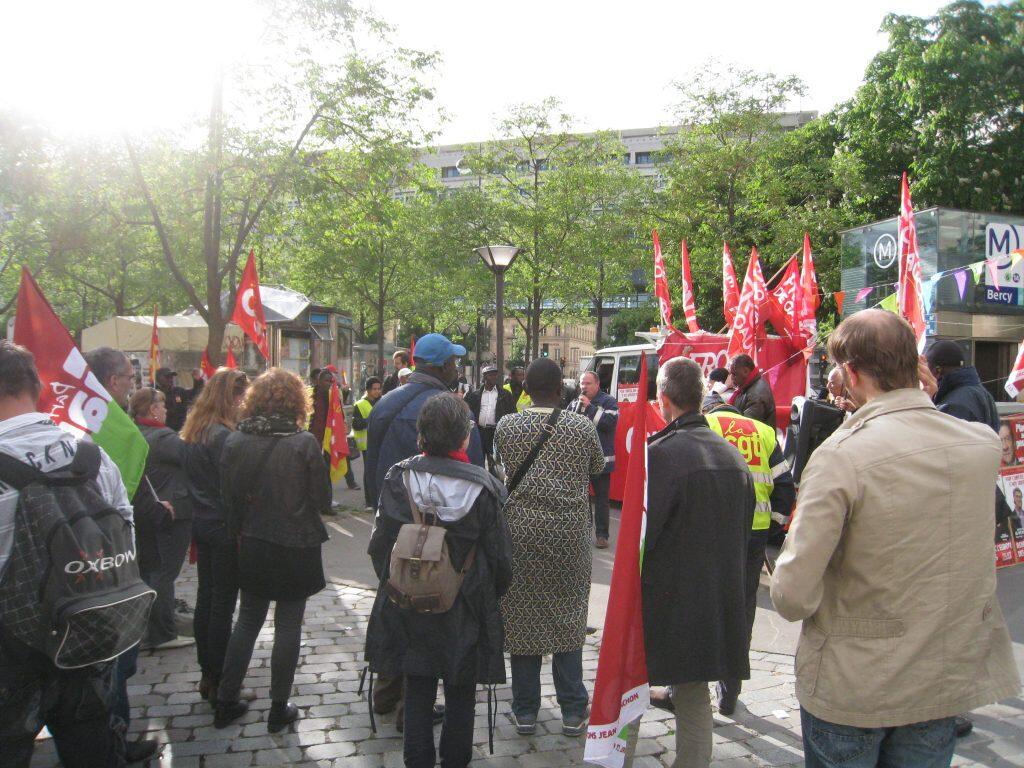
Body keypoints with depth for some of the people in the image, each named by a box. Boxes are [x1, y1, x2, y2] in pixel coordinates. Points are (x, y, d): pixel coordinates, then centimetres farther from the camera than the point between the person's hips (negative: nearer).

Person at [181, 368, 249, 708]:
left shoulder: (194, 431, 8)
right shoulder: (223, 436, -19)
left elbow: (192, 479, 14)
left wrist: (198, 517, 19)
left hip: (201, 523, 9)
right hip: (223, 527, -9)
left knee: (205, 599, 16)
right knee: (223, 604, 0)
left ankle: (207, 674, 27)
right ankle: (220, 683, 8)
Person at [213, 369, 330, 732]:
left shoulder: (235, 441, -7)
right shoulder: (304, 442, -16)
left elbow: (228, 498, 0)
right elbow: (322, 500, -11)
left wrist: (238, 533, 15)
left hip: (252, 548, 3)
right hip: (296, 548, -3)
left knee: (247, 621, 19)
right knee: (288, 626, 10)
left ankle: (226, 701, 27)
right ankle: (279, 708, 20)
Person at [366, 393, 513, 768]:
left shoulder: (398, 479, -12)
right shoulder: (483, 487, -16)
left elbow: (380, 545, -5)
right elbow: (500, 556, -10)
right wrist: (491, 595, 9)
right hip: (465, 611, -1)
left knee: (417, 691, 16)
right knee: (460, 694, 17)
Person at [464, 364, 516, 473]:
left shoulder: (505, 395, 6)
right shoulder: (474, 395, 8)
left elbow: (512, 414, 4)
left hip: (496, 432, -1)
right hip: (479, 431, 1)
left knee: (494, 463, 1)